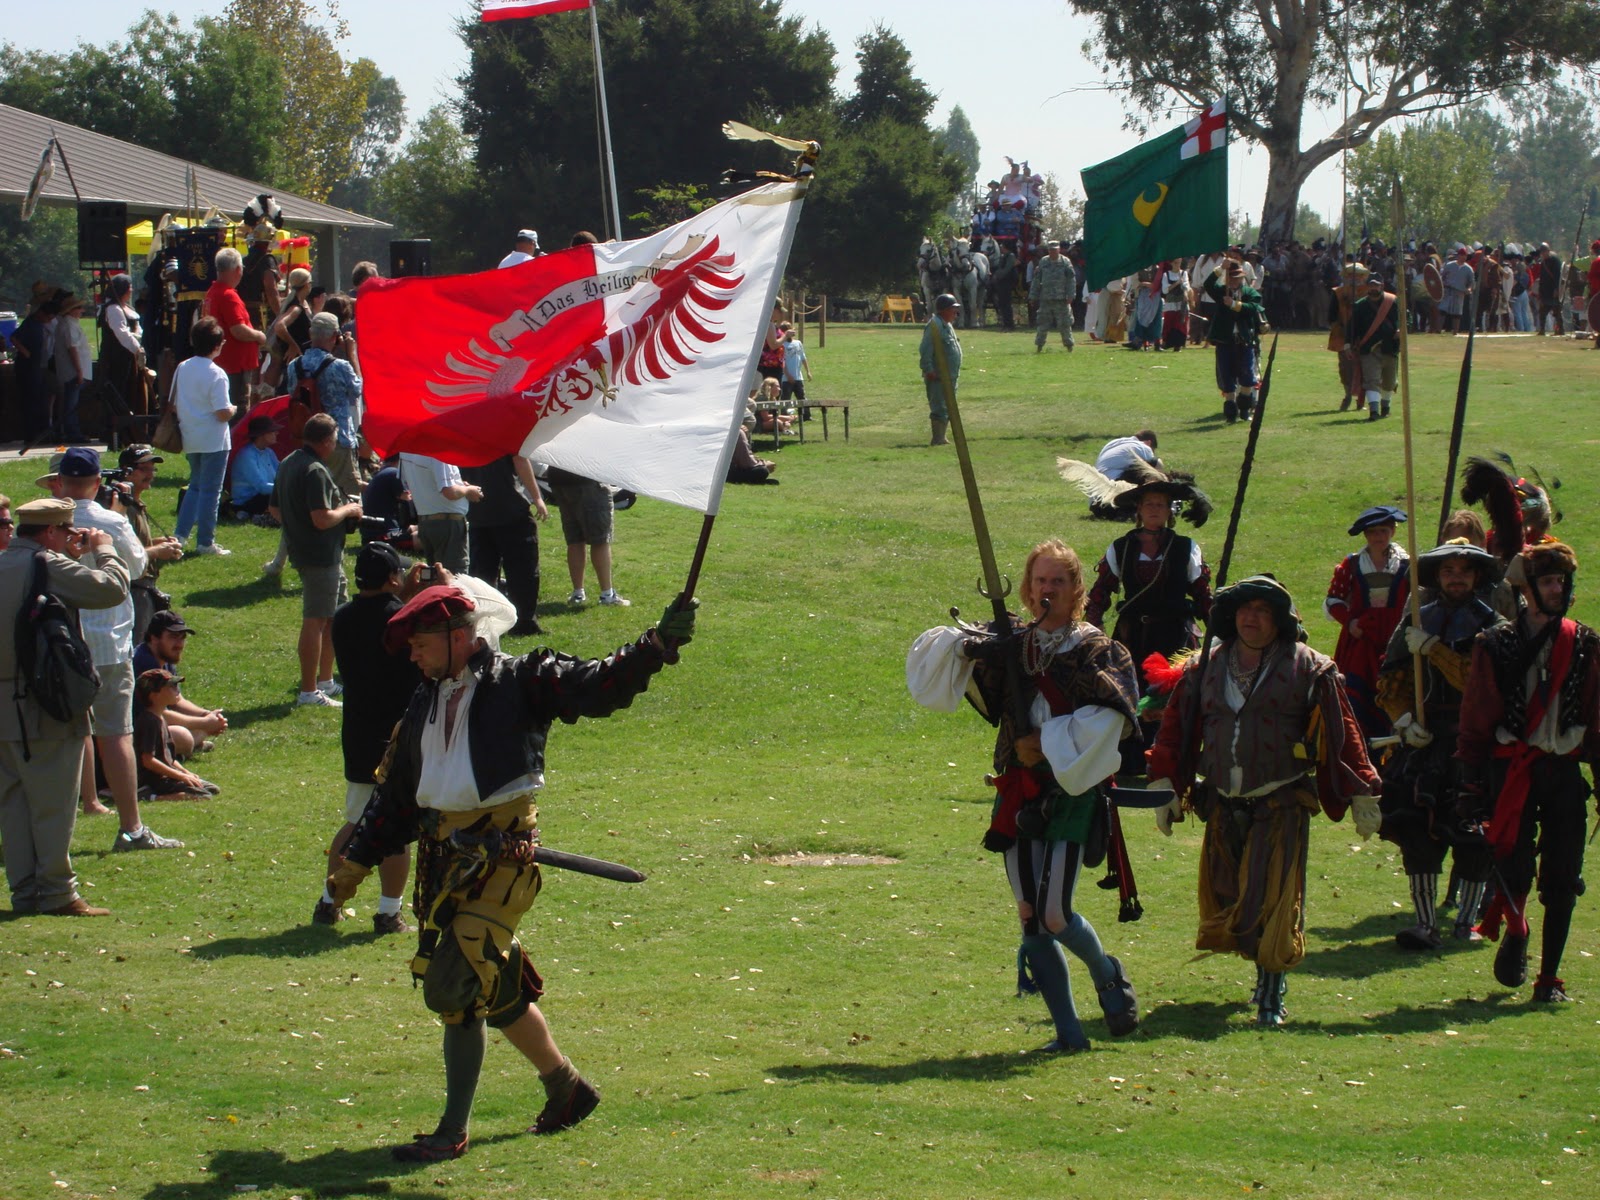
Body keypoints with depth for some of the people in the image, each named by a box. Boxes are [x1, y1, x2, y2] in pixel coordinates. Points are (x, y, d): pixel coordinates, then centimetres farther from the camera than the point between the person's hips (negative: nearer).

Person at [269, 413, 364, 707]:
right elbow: (323, 519, -26)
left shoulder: (288, 464, 10)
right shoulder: (315, 471, -21)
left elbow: (275, 510, 18)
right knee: (316, 620, -5)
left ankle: (326, 680, 27)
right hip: (320, 556, -10)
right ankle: (309, 691, -1)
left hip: (301, 548, 10)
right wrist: (348, 509, -9)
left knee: (337, 615, 20)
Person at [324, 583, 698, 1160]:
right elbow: (395, 795, 25)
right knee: (496, 986, 13)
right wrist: (355, 863, 24)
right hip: (442, 854, 7)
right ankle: (567, 1085, 32)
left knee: (455, 988, -13)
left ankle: (453, 1132, -5)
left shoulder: (520, 681, -2)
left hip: (500, 850, -7)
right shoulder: (424, 707, 19)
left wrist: (659, 644, -26)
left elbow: (601, 685, -12)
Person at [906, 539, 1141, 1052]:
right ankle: (1068, 1031, 9)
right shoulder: (1010, 645, 10)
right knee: (1030, 918, 1)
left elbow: (1108, 720, -15)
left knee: (1055, 916, -10)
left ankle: (1108, 977, 21)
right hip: (1019, 793, 5)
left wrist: (1050, 744, -16)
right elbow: (931, 665, 4)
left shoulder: (1097, 651, -2)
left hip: (1070, 792, -4)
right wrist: (963, 647, -16)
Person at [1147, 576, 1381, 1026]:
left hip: (1281, 807, -4)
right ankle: (1266, 971, 31)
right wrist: (1164, 786, 4)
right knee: (1223, 899, 8)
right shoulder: (1205, 667, 7)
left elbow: (1342, 733, -1)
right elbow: (1175, 728, 11)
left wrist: (1362, 797, -2)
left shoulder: (1307, 669, -2)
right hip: (1223, 805, 4)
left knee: (1274, 901, -8)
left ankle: (1271, 996, 2)